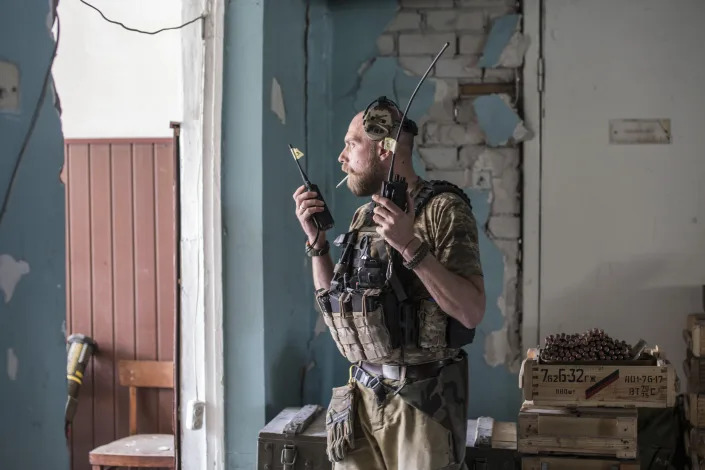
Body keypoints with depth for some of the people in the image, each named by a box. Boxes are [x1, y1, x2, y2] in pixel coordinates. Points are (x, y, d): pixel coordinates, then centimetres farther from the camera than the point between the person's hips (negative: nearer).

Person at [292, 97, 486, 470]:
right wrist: (316, 241, 5)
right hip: (361, 395, 6)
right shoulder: (363, 217, 11)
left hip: (421, 399, -6)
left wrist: (411, 247, -25)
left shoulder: (443, 209, -10)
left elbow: (472, 312, -18)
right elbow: (335, 304, 16)